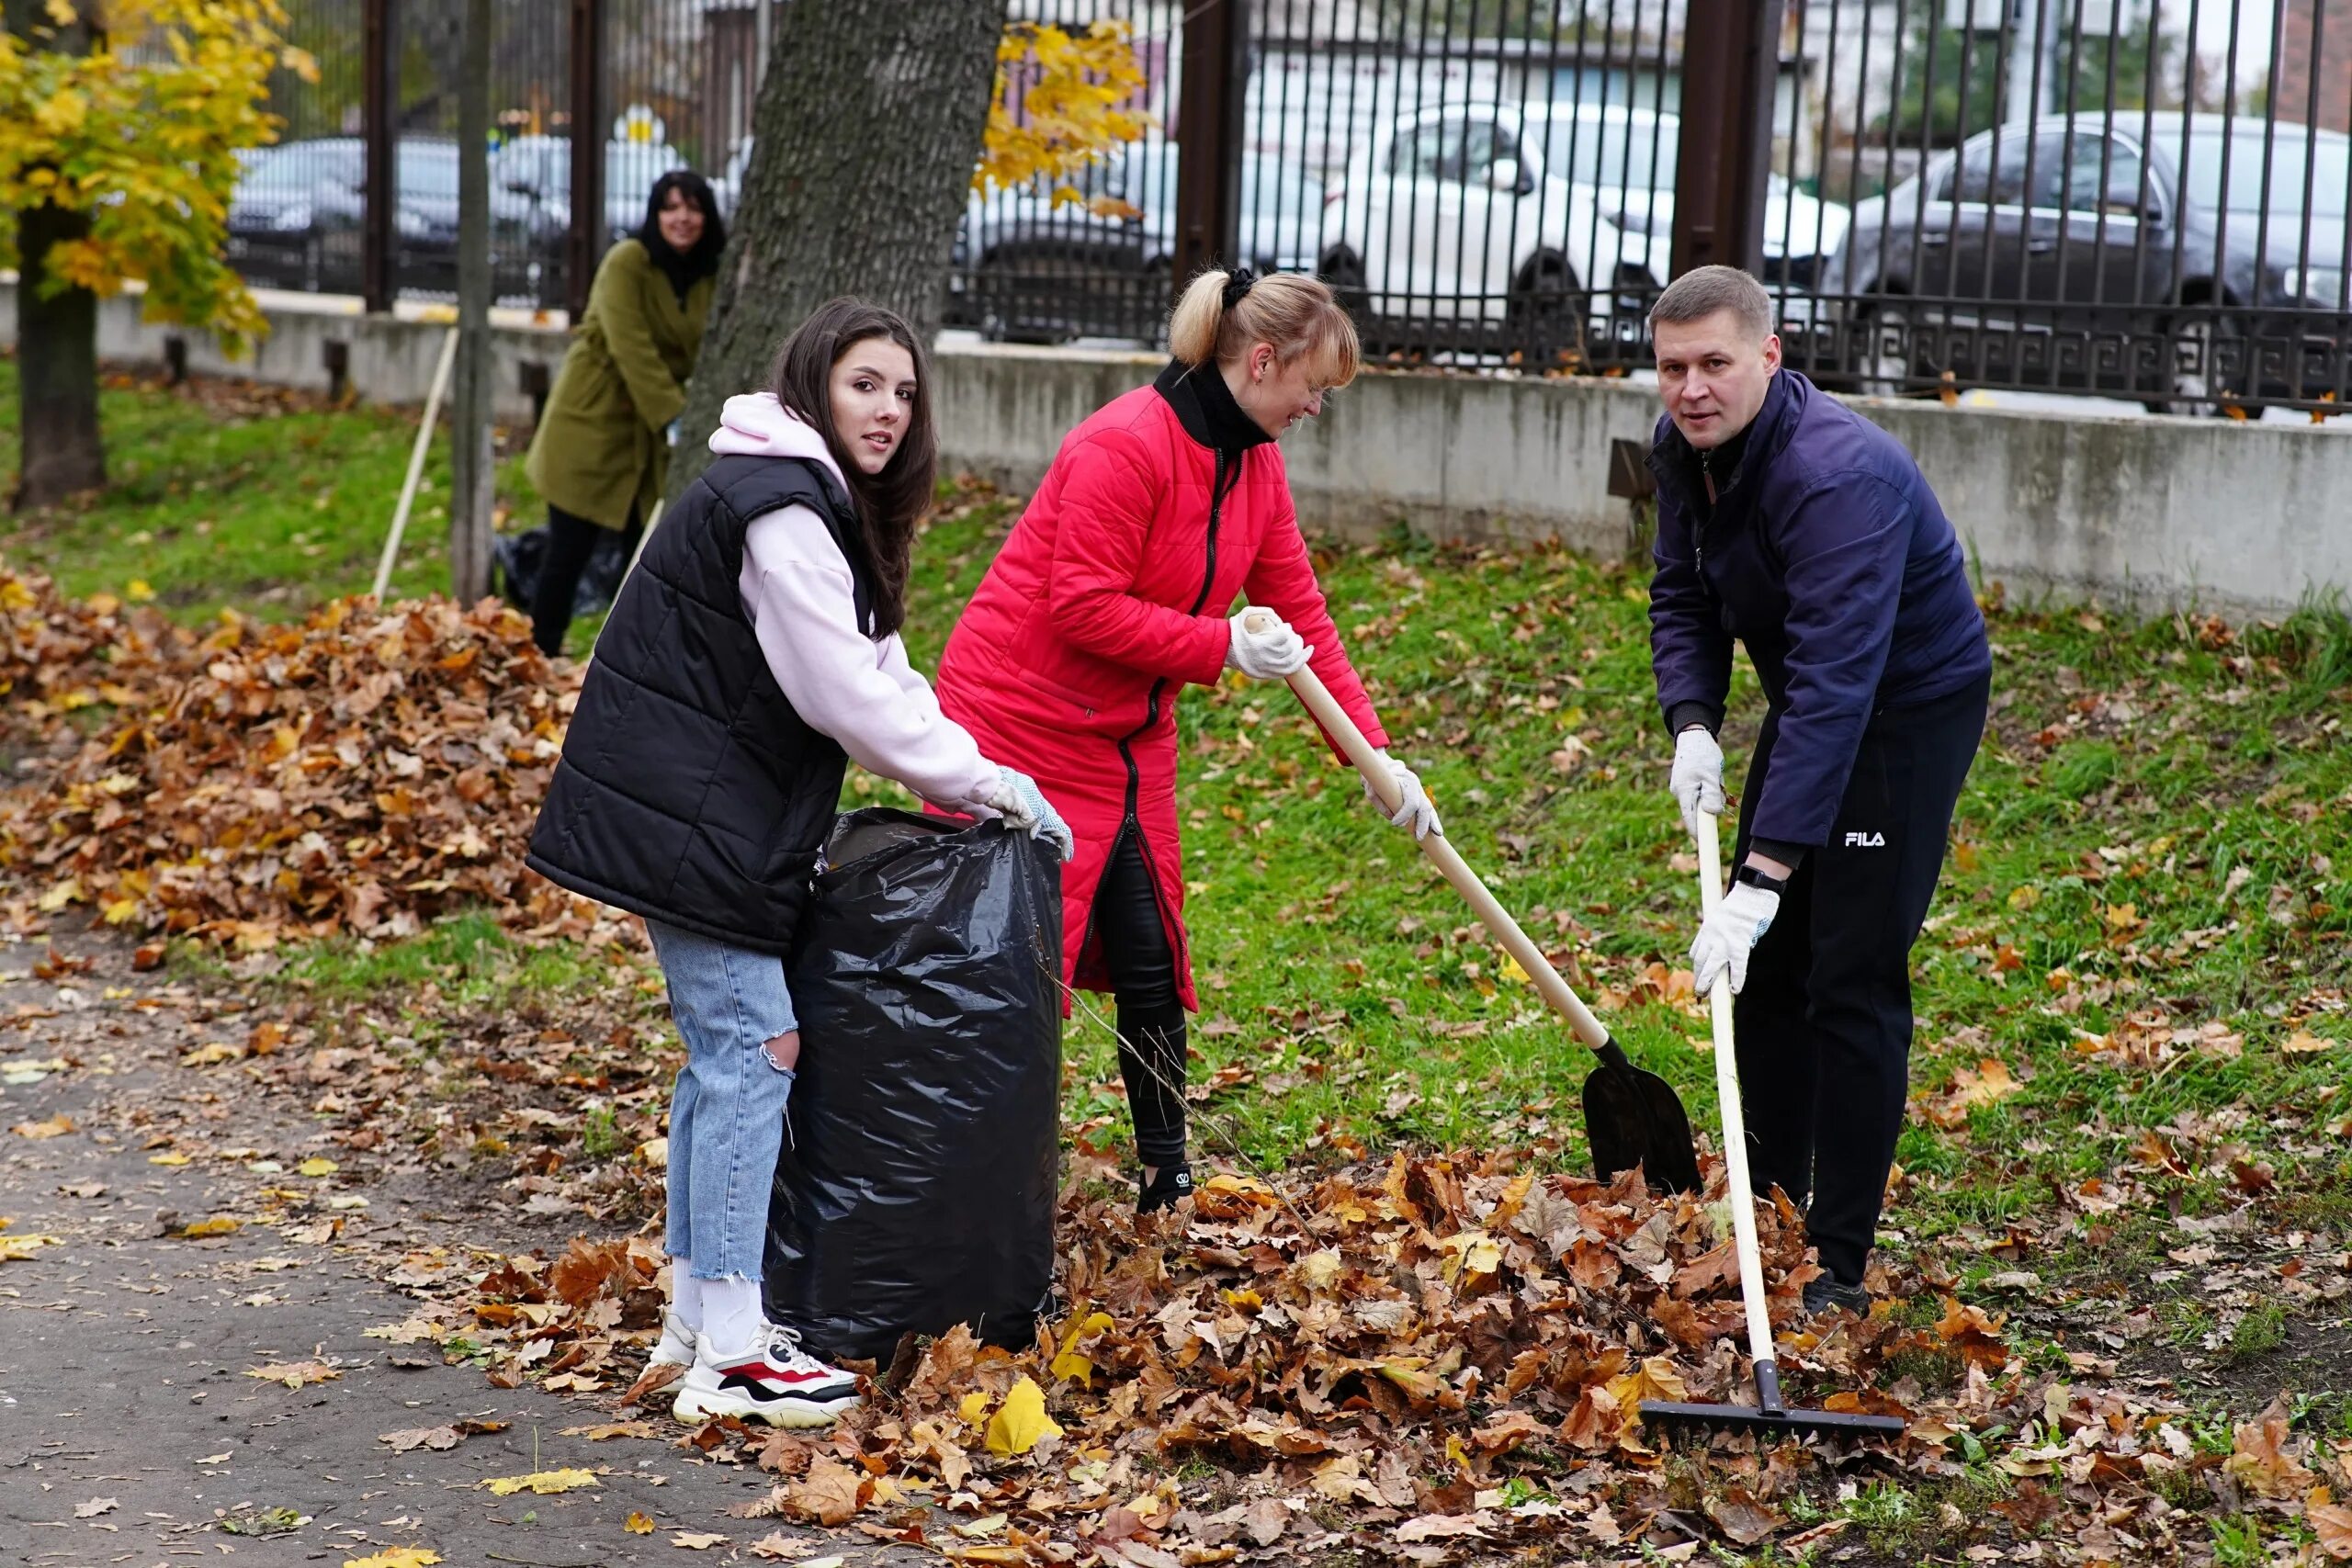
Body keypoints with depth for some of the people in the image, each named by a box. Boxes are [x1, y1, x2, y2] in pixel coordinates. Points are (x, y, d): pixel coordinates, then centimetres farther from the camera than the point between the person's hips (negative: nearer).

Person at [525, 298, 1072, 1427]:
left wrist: (966, 780, 8)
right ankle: (732, 1356, -8)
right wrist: (985, 782, -11)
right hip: (690, 817, -11)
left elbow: (871, 671, 18)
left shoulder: (811, 503, 16)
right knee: (753, 1047, -10)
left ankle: (695, 1320, 21)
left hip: (695, 813, 11)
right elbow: (844, 693, -20)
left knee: (723, 1054, 14)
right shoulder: (779, 508, -18)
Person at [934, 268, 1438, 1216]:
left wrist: (1377, 756, 4)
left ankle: (1166, 1179, 23)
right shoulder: (1127, 444, -22)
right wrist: (1223, 647, -21)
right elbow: (1085, 609, -25)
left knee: (1148, 957, 11)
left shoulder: (1256, 463, 5)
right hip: (1019, 719, -8)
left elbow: (1301, 621, 9)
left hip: (1125, 737, 9)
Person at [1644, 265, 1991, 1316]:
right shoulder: (1685, 449, -7)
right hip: (1809, 704, 9)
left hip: (1913, 708, -9)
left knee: (1853, 980, -11)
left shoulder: (1839, 474, -35)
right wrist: (1692, 725, -13)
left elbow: (1833, 684, -41)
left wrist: (1764, 876, -45)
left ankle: (1836, 1268, -5)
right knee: (1764, 963, 12)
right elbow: (1682, 595, 7)